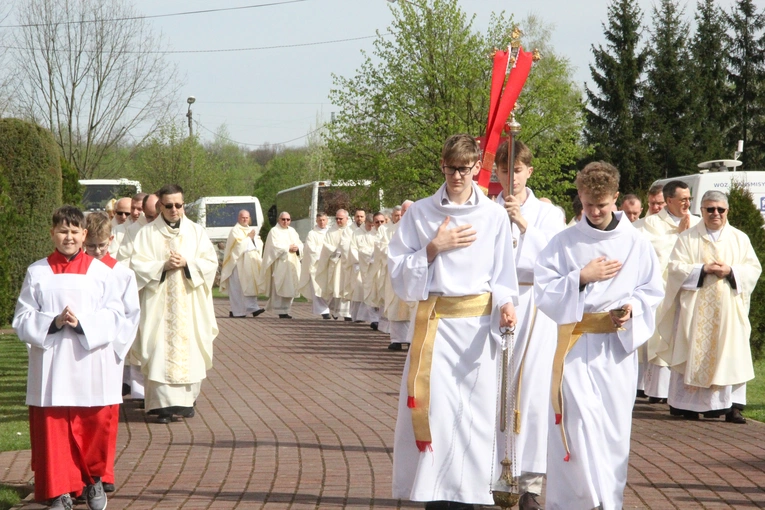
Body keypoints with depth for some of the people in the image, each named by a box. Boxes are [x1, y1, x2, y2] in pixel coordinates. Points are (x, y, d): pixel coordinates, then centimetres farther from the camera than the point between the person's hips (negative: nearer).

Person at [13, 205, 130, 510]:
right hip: (50, 368, 0)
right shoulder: (37, 273, 6)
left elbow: (116, 317, 1)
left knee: (95, 427, 1)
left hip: (92, 366, 0)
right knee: (53, 430, -2)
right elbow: (21, 320, 4)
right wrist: (52, 323, -14)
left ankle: (94, 480, 24)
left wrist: (82, 322, -15)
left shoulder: (101, 272, 5)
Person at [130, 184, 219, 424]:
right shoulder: (147, 233, 5)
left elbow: (211, 262, 3)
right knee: (160, 352, -8)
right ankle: (164, 405, -9)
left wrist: (186, 264, -12)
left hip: (190, 306, 2)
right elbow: (137, 265, -2)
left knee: (189, 350, 0)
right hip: (158, 304, -2)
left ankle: (187, 399, 12)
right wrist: (163, 266, -14)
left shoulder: (196, 232, 10)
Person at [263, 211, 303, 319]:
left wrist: (297, 248, -7)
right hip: (280, 264, -6)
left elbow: (300, 244, 15)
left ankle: (285, 309, 8)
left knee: (291, 287, 3)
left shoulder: (292, 231, 19)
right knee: (281, 287, -11)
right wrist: (288, 248, -15)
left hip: (292, 264, 6)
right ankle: (281, 311, -12)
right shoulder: (274, 231, 0)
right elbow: (275, 246, -12)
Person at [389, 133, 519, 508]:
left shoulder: (494, 216, 3)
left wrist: (505, 304, -11)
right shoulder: (420, 213, 2)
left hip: (478, 324, 1)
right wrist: (434, 248, -11)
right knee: (432, 408, -7)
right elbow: (398, 271, 2)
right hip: (434, 323, 0)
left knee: (473, 412, 1)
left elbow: (502, 275, 7)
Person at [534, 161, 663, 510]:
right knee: (579, 422, -15)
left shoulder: (636, 243, 3)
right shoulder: (564, 243, 0)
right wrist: (581, 278, -14)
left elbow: (653, 291, 8)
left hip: (620, 346, 2)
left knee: (613, 429, 6)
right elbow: (542, 293, -3)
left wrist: (633, 308, -11)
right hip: (576, 346, -2)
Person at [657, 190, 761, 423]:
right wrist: (703, 269, -15)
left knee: (731, 355, -5)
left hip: (729, 309, 1)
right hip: (696, 308, -1)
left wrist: (730, 271, -12)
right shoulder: (687, 238, 6)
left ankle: (732, 405, -5)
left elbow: (754, 269, 5)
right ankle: (690, 404, 1)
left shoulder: (740, 239, 11)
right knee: (695, 354, -3)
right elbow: (676, 267, -2)